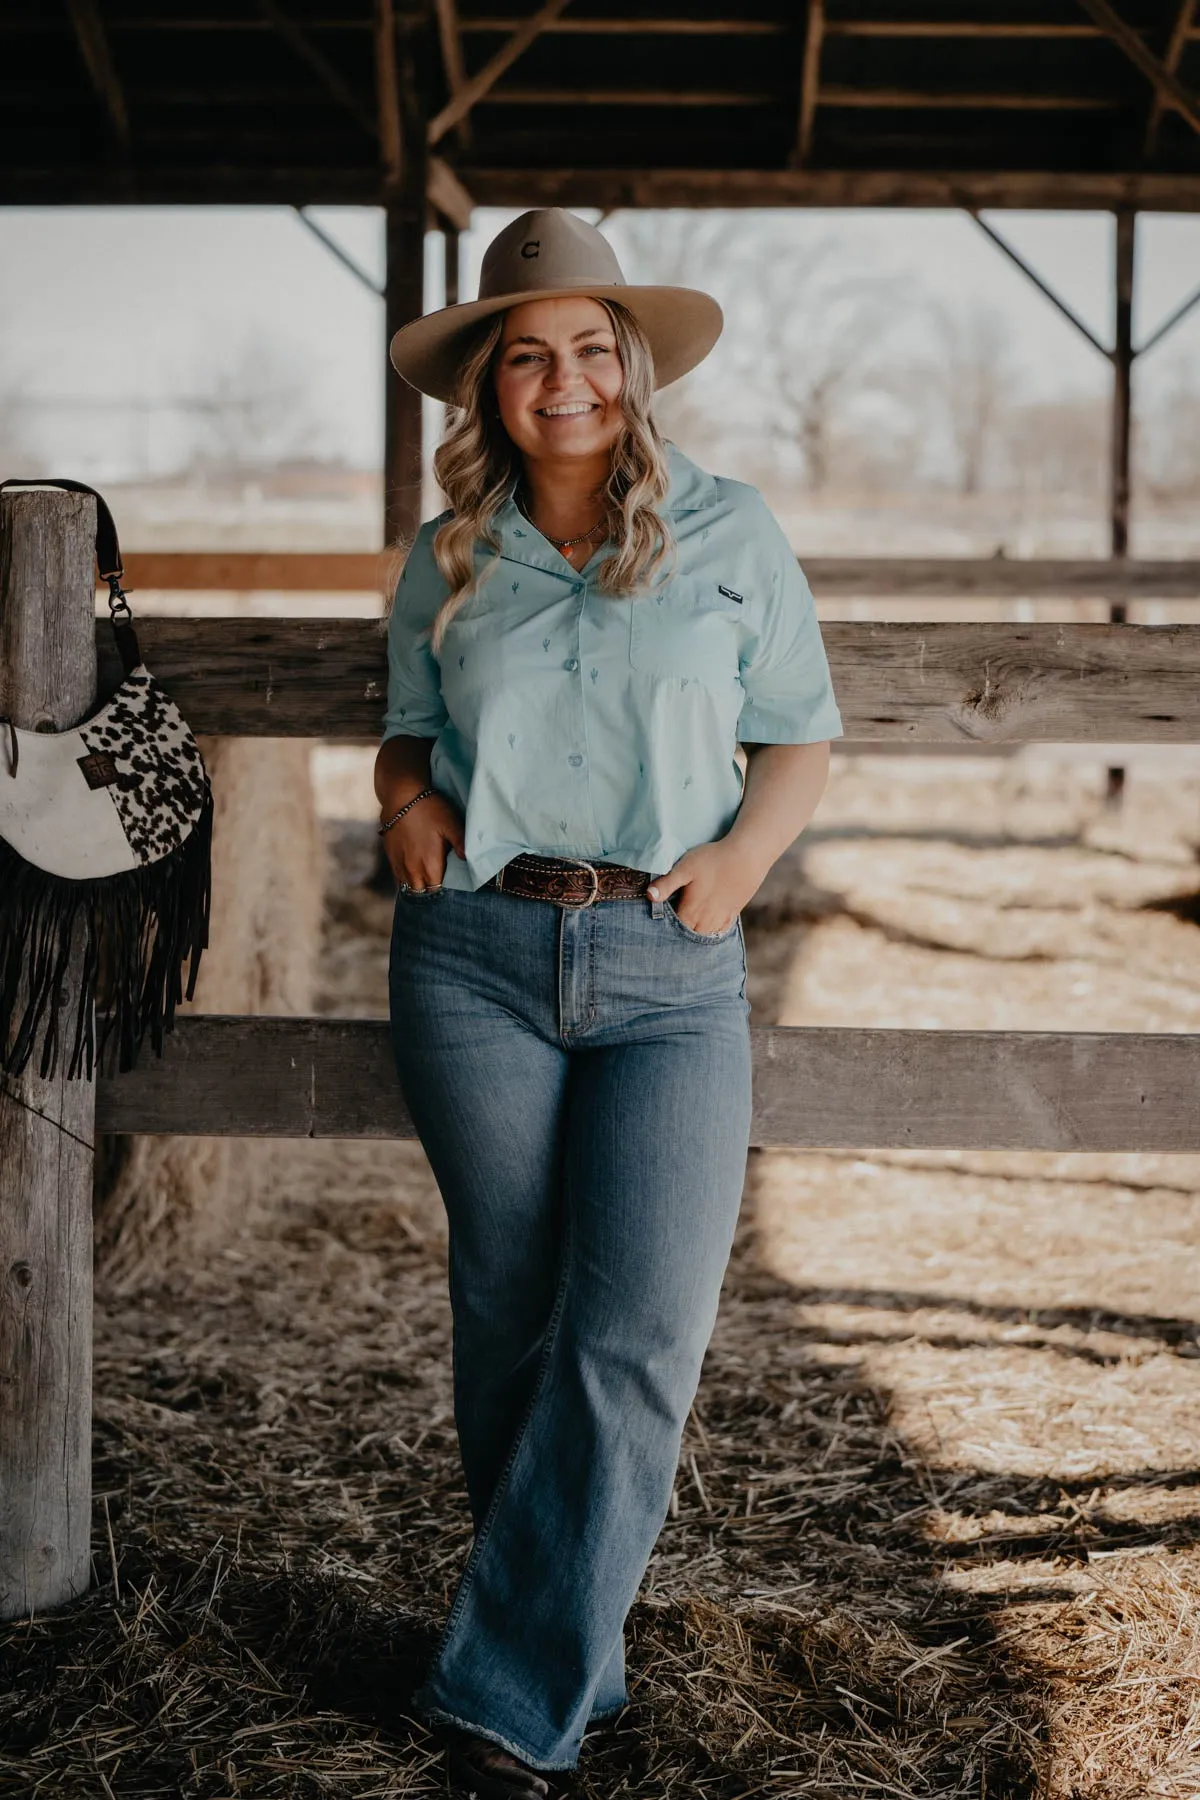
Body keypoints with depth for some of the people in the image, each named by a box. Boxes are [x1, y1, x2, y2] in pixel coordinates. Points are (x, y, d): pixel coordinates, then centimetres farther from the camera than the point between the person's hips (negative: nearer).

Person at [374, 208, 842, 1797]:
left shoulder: (731, 535, 5)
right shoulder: (446, 561, 10)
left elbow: (802, 739, 9)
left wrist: (745, 851, -9)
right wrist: (404, 800, -1)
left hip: (669, 970, -1)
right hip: (476, 957, 2)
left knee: (639, 1334, -11)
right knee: (511, 1311, 6)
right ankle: (565, 1650, 25)